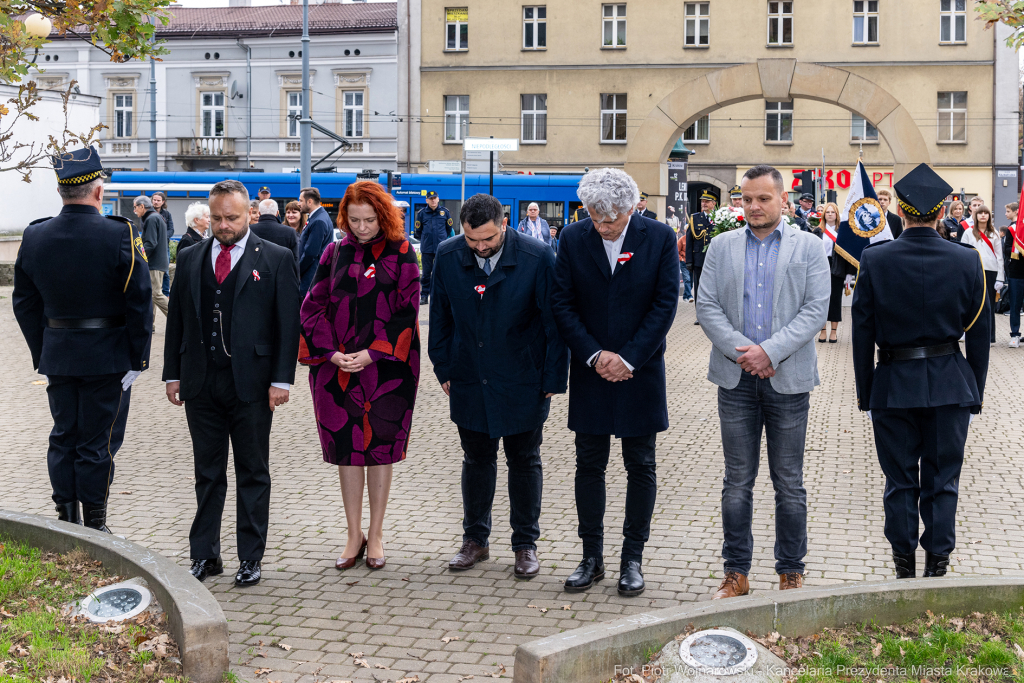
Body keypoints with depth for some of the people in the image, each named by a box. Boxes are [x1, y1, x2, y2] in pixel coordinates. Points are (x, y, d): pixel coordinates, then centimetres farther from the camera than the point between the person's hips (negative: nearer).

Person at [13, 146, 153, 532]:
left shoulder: (34, 237, 1)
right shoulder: (121, 236, -13)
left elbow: (25, 303, 7)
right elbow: (140, 302, -12)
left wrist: (41, 354, 14)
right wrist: (138, 358, -4)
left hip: (57, 355, 4)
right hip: (107, 356, -4)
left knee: (63, 436, 14)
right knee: (98, 442, 3)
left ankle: (66, 521, 20)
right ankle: (94, 528, 10)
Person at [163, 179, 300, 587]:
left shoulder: (276, 259, -1)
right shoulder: (191, 259, 10)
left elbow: (288, 323, -4)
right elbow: (176, 319, 12)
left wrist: (281, 380, -10)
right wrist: (172, 374, 7)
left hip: (251, 384, -3)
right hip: (201, 384, 3)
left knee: (253, 473, 6)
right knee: (207, 473, 11)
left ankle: (251, 559, 15)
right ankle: (205, 555, 20)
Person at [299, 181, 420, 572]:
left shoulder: (400, 254, -1)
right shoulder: (335, 253, 7)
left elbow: (407, 309, -6)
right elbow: (313, 305, 6)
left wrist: (370, 354, -13)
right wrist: (332, 353, -8)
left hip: (386, 365, -2)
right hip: (338, 365, 2)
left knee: (380, 447, 4)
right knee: (346, 448, 5)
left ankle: (375, 535, 15)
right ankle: (354, 535, 16)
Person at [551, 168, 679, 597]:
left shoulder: (660, 238, -6)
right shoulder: (573, 239, -2)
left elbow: (666, 303, -8)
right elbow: (562, 303, -1)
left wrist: (628, 359, -13)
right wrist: (594, 355, -11)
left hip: (640, 371, -1)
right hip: (589, 370, 1)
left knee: (641, 467, 5)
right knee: (589, 465, 7)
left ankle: (633, 558, 16)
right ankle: (592, 557, 18)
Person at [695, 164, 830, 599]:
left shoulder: (808, 247, 3)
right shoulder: (722, 246, 9)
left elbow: (815, 309, -6)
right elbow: (707, 306, 2)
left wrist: (770, 351, -15)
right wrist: (741, 351, -11)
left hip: (788, 379, -1)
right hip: (736, 379, 2)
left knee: (789, 484, 6)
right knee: (737, 482, 7)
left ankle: (791, 573, 16)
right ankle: (736, 574, 15)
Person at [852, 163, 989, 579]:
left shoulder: (874, 260, -8)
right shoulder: (967, 261, -5)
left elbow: (863, 332, -4)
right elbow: (978, 334, 1)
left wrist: (865, 392, 5)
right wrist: (975, 393, 10)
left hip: (893, 385, 0)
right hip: (951, 386, 1)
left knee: (900, 482, 10)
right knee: (942, 482, 10)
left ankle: (904, 569, 17)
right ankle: (937, 566, 13)